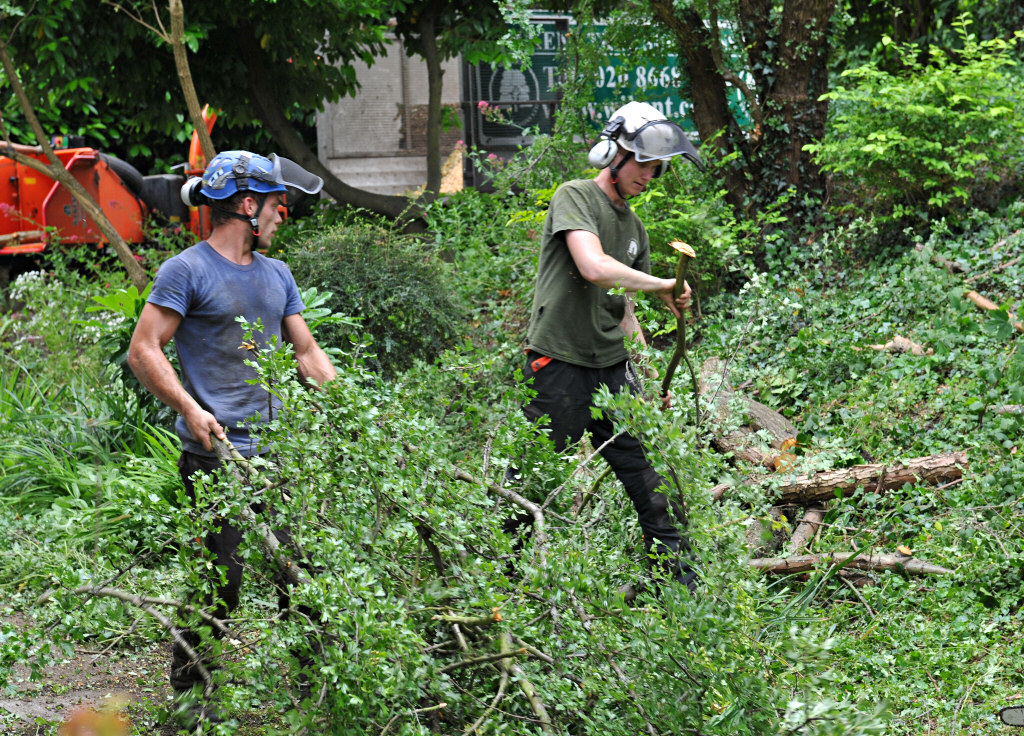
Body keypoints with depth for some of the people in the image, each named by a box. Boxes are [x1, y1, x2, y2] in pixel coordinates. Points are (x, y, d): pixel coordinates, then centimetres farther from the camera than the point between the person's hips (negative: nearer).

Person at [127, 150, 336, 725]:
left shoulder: (277, 275, 16)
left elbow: (306, 351, 22)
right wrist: (190, 408, -18)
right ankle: (188, 690, 10)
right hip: (214, 455, -6)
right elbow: (144, 351, -7)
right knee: (223, 578, -6)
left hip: (274, 451, 6)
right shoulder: (187, 271, -4)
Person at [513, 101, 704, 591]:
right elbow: (594, 267, -23)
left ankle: (684, 583, 10)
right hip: (559, 370, -7)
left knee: (651, 485, 4)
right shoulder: (574, 197, -6)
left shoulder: (634, 228, 18)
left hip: (614, 371, 7)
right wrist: (663, 288, -13)